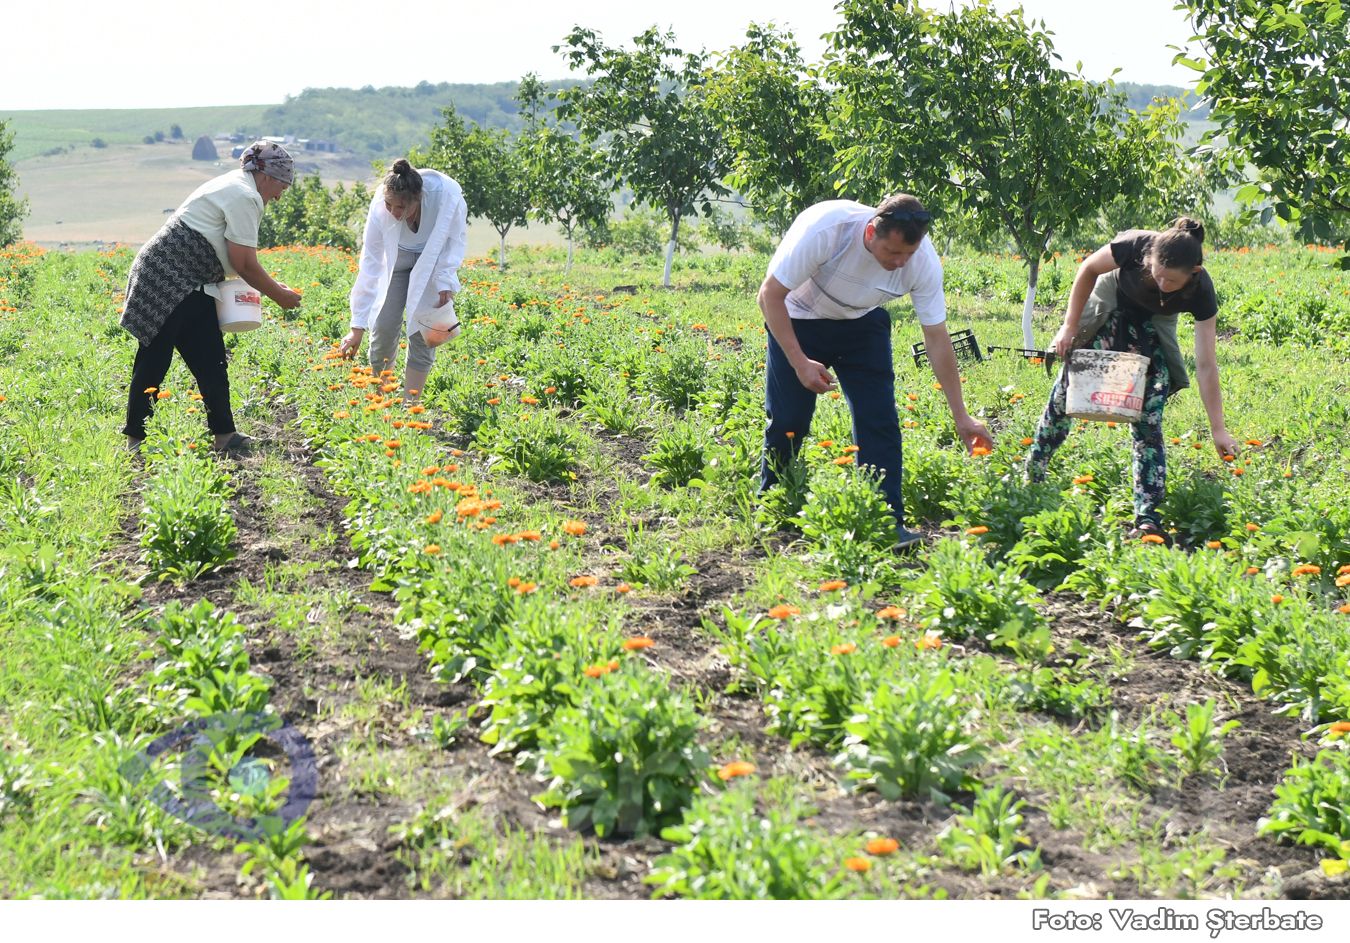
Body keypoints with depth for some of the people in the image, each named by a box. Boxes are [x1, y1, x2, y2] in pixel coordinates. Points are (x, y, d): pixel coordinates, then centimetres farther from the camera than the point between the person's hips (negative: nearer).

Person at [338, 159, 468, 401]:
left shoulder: (447, 194, -37)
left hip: (434, 261, 0)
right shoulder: (380, 208, -32)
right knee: (385, 326, -9)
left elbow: (456, 239, -17)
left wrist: (446, 283, -25)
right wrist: (357, 327, -28)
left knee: (422, 332, -9)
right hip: (397, 259, 0)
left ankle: (409, 404, -3)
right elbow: (370, 264, -28)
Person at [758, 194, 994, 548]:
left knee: (880, 420, -11)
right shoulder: (825, 228, -37)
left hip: (862, 322, 3)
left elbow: (937, 339, -16)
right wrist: (799, 362, -30)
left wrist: (961, 416, -15)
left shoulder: (924, 261, -26)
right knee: (787, 421, -3)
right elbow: (770, 295, -25)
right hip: (799, 320, -2)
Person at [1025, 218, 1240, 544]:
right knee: (1069, 387, 5)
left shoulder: (1201, 293, -34)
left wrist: (1218, 429, -28)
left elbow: (1205, 365, -29)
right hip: (1108, 306, 0)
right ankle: (1033, 476, 26)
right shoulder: (1134, 246, -37)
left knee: (1148, 419, -10)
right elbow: (1088, 269, -15)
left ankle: (1147, 519, -13)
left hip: (1152, 325, 0)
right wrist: (1070, 326, -11)